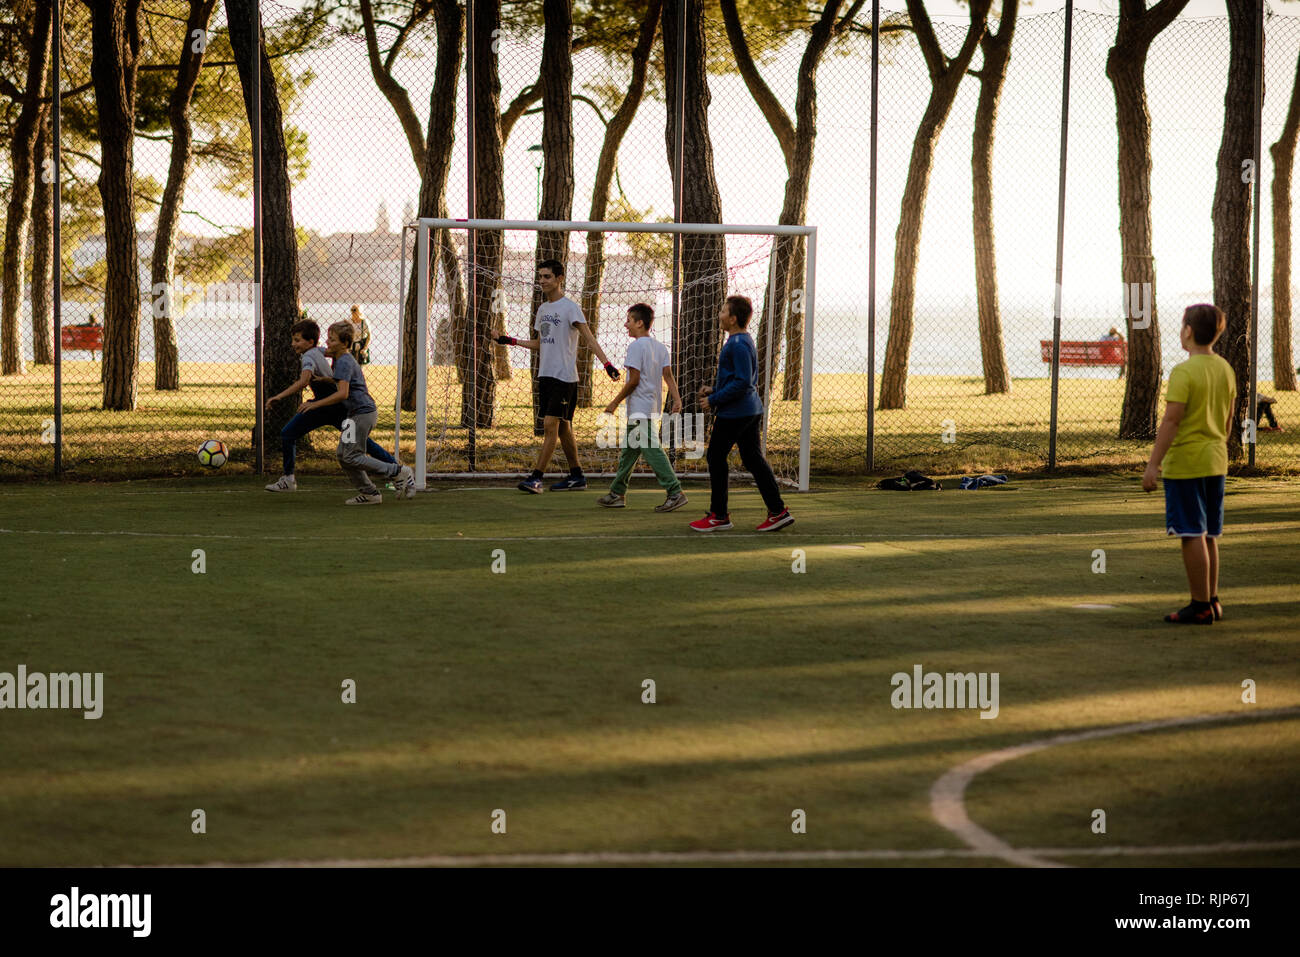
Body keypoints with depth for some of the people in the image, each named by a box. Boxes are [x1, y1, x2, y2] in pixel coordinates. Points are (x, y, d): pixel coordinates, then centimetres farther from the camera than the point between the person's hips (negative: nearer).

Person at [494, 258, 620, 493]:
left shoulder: (570, 307, -9)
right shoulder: (543, 309, 15)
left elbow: (589, 339, -14)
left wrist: (607, 364, -24)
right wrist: (510, 341, 21)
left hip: (564, 376, -8)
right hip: (545, 375, 8)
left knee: (551, 425, -12)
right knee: (562, 428, 10)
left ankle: (536, 478, -15)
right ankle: (577, 476, 17)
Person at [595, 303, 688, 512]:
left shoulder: (636, 346, -12)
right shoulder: (660, 347, 14)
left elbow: (634, 380, -15)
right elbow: (668, 375, 5)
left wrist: (615, 403, -7)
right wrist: (676, 399, -2)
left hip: (640, 409, -10)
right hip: (653, 407, 10)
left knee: (652, 450, -12)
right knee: (629, 450, 16)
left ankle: (675, 493, -19)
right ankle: (617, 493, 22)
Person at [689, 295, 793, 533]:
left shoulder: (738, 345, -18)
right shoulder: (745, 340, 14)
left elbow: (742, 382, -23)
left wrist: (714, 400, -16)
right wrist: (714, 389, 15)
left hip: (734, 412, -10)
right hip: (752, 410, 10)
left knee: (715, 457, 1)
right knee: (753, 458, 10)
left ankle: (718, 515, 6)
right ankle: (777, 511, 6)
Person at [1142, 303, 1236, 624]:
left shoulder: (1184, 372, -16)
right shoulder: (1226, 370, 7)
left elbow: (1171, 421, -20)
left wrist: (1153, 464, -18)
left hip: (1185, 462, -8)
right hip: (1215, 464, 8)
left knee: (1193, 535, -3)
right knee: (1208, 535, 16)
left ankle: (1200, 606, -1)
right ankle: (1211, 601, 21)